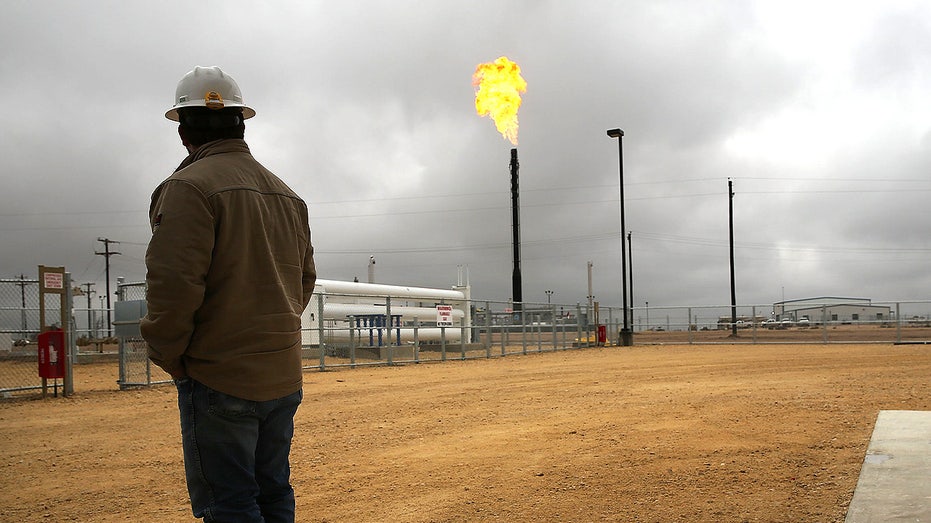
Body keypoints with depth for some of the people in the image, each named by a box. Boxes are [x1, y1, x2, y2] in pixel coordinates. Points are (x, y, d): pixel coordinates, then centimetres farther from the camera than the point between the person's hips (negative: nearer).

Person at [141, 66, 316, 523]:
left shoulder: (191, 186, -11)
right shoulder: (286, 194, 14)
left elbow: (174, 284, -19)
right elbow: (304, 279, 20)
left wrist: (167, 355, -6)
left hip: (219, 378, -7)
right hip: (283, 377, 8)